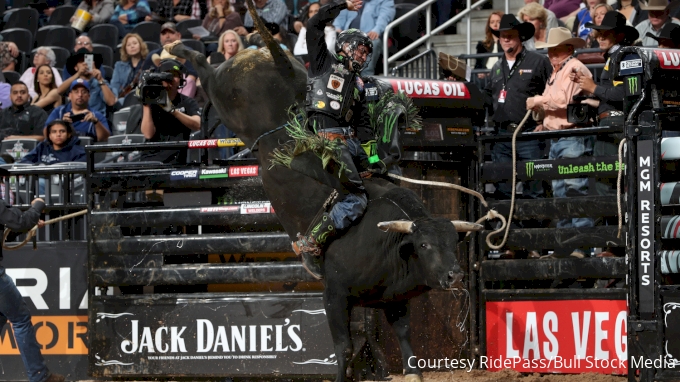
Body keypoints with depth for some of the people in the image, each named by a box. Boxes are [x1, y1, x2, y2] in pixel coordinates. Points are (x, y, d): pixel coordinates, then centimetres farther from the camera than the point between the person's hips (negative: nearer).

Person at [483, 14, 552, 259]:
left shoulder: (537, 62, 2)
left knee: (533, 192, -4)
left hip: (529, 135, -5)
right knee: (503, 192, 3)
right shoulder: (496, 69, 20)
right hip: (502, 136, 6)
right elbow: (487, 99, 24)